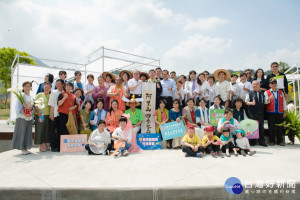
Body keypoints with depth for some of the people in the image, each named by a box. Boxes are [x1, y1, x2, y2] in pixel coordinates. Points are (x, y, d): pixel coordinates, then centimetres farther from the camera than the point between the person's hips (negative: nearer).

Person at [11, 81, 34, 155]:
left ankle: (25, 148, 14)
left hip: (29, 117, 6)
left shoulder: (31, 97, 15)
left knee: (28, 133, 7)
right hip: (22, 117, -6)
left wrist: (31, 108, -8)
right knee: (22, 132, -4)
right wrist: (25, 114, -18)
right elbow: (19, 106, -9)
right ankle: (22, 149, 2)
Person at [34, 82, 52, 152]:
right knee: (40, 129, -1)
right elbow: (35, 104, -3)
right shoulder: (39, 95, 3)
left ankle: (45, 144, 17)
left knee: (47, 130, 7)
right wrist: (38, 113, -14)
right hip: (40, 115, -4)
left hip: (48, 115, 4)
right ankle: (41, 145, 7)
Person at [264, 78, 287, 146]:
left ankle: (280, 141, 11)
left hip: (279, 112, 2)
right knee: (271, 127, 0)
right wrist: (269, 98, -26)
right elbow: (265, 102, -5)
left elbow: (284, 102, 16)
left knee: (279, 127, 2)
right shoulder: (267, 92, 7)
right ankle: (271, 141, 9)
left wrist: (284, 111, 11)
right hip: (270, 113, -2)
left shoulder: (281, 92, 16)